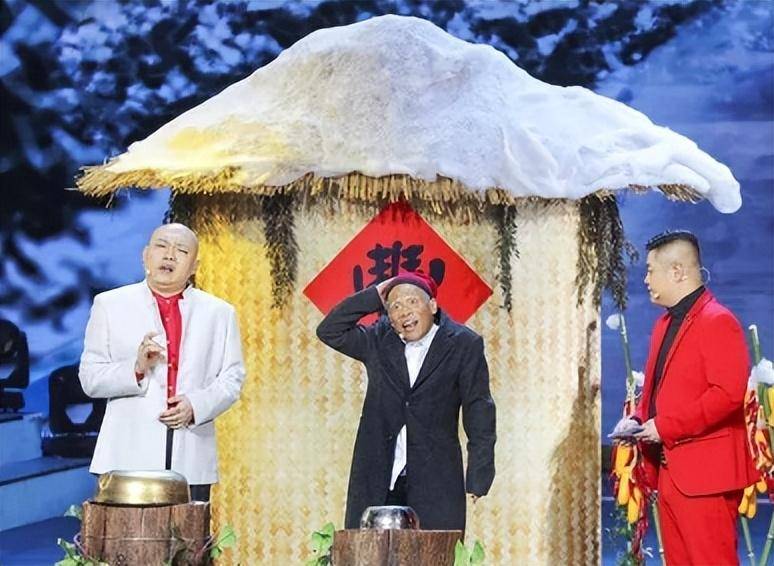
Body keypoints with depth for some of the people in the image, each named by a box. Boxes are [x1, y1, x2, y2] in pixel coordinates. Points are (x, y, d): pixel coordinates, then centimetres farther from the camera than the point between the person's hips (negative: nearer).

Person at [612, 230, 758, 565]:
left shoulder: (717, 322, -11)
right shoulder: (665, 323, 18)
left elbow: (728, 393, -21)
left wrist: (666, 427, -19)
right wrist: (638, 419, 6)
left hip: (704, 474, -9)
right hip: (669, 471, 10)